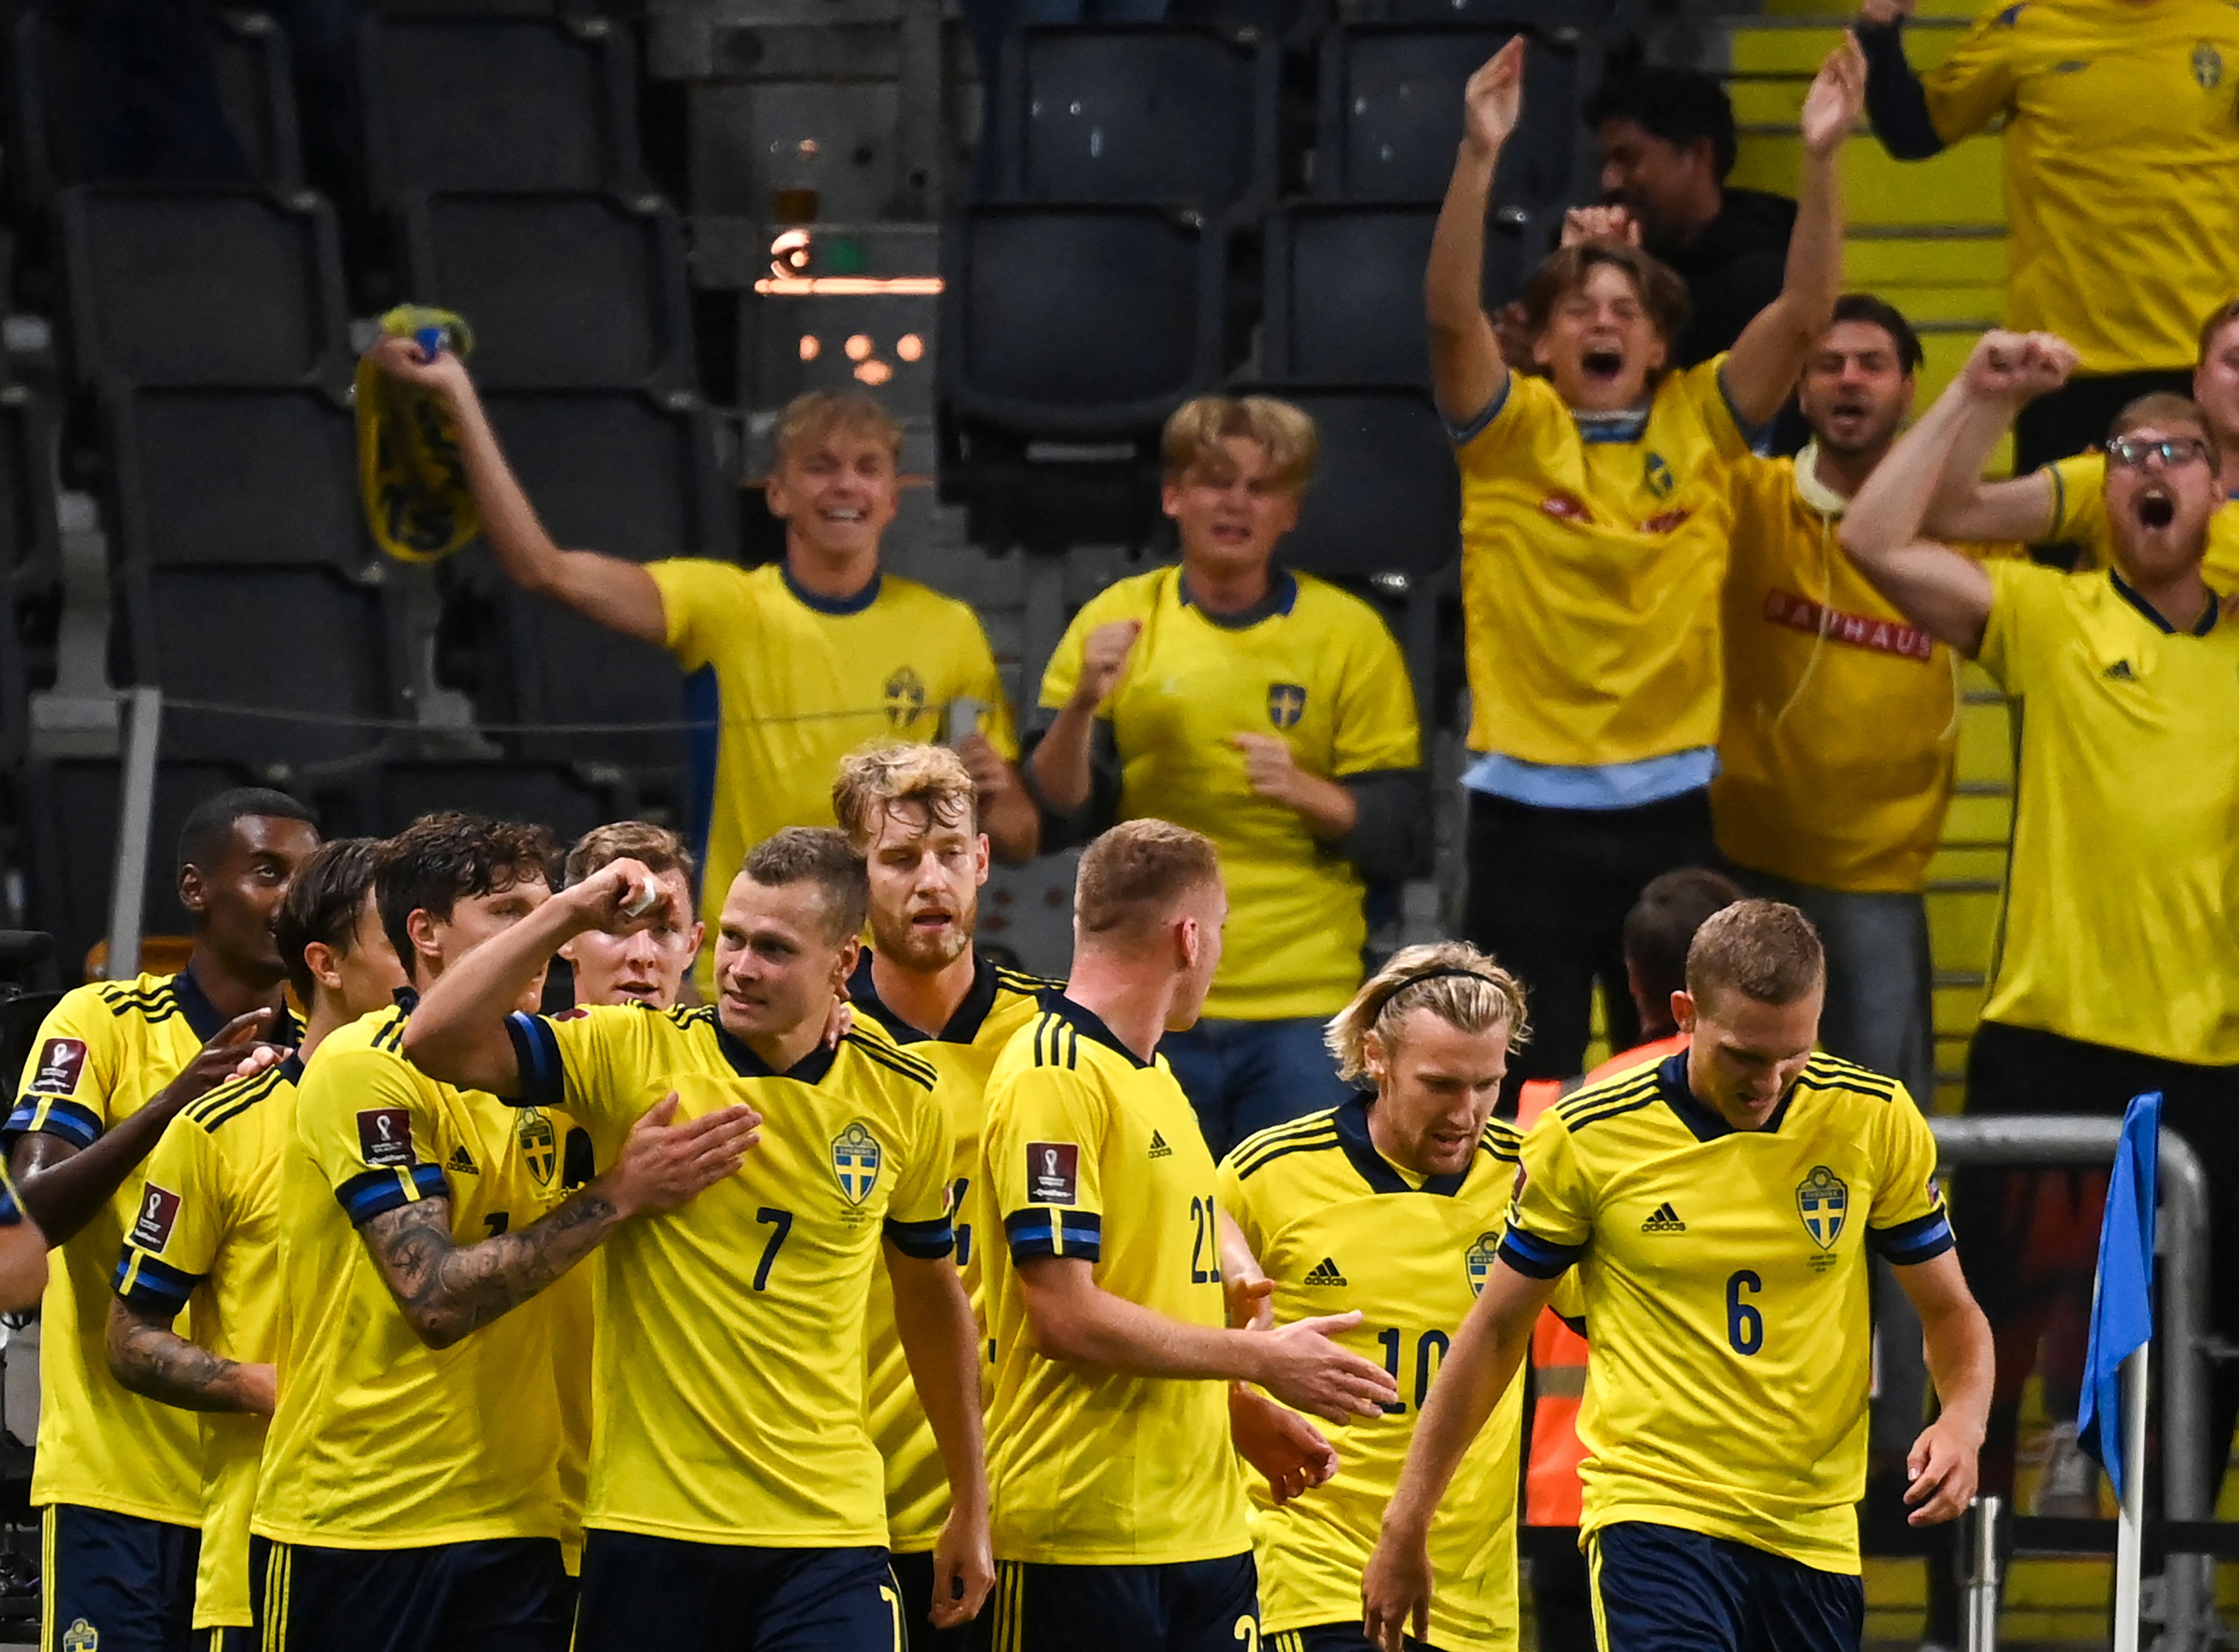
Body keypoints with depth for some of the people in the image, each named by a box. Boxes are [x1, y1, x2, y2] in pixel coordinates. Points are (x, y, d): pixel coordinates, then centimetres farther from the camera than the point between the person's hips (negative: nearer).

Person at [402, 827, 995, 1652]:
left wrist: (971, 1506, 19)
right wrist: (567, 915, -17)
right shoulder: (634, 1054, -4)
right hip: (650, 1526, -1)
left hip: (827, 1536, 1)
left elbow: (933, 1297, 16)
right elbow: (440, 1043, -14)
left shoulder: (904, 1099, 3)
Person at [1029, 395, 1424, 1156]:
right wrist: (1083, 706, -16)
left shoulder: (1348, 635, 2)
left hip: (1302, 1006, -1)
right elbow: (1054, 810, 1)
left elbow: (1399, 836, 2)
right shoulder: (1116, 621, 5)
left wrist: (1306, 791, -17)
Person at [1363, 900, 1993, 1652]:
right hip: (1653, 1512, -3)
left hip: (1816, 1529, 3)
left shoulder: (1877, 1122, -1)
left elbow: (1952, 1313, 9)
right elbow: (1496, 1331, 6)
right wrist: (1405, 1529, 8)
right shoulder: (1583, 1137, -6)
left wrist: (1961, 1421, -13)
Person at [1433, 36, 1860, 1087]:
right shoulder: (1511, 433, 0)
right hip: (1529, 807, -1)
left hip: (1670, 804, 1)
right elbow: (1450, 315, -16)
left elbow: (1803, 317, -6)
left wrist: (1821, 158, -19)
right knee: (1525, 1092, 3)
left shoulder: (1699, 427, 4)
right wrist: (1480, 154, -29)